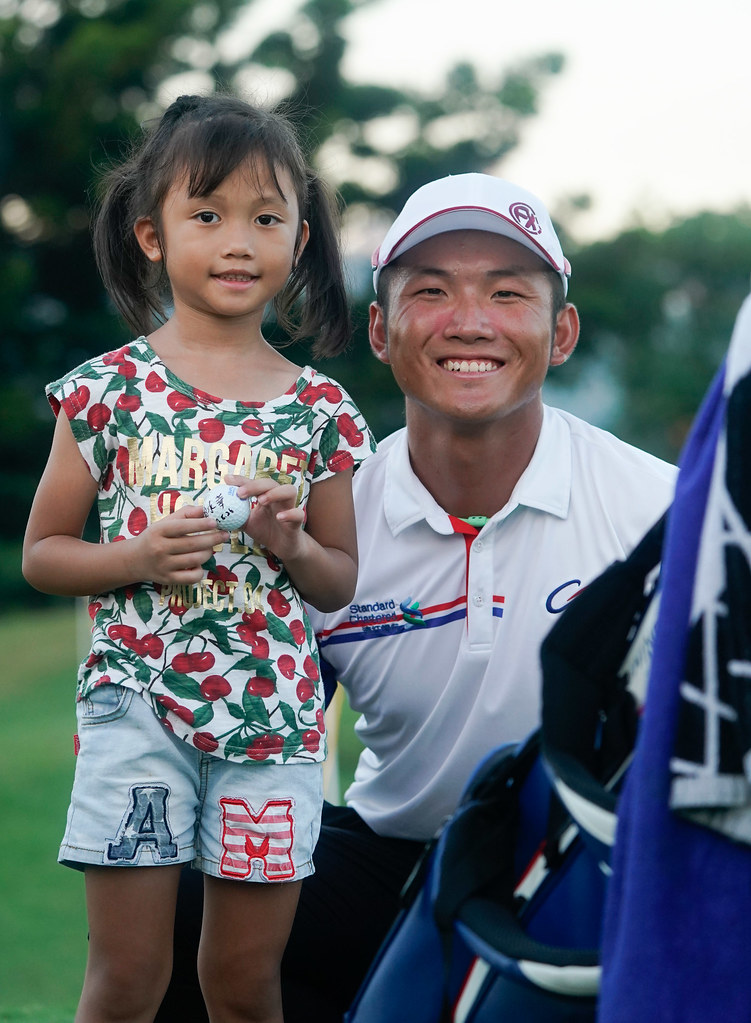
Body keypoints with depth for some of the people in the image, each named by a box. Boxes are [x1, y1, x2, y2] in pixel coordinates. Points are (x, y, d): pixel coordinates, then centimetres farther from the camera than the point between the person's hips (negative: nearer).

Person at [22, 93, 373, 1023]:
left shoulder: (317, 409, 5)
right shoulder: (109, 388, -1)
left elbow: (341, 582, 11)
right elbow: (40, 554, 3)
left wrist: (292, 545, -10)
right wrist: (139, 558, -15)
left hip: (273, 714, 2)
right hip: (137, 704, -2)